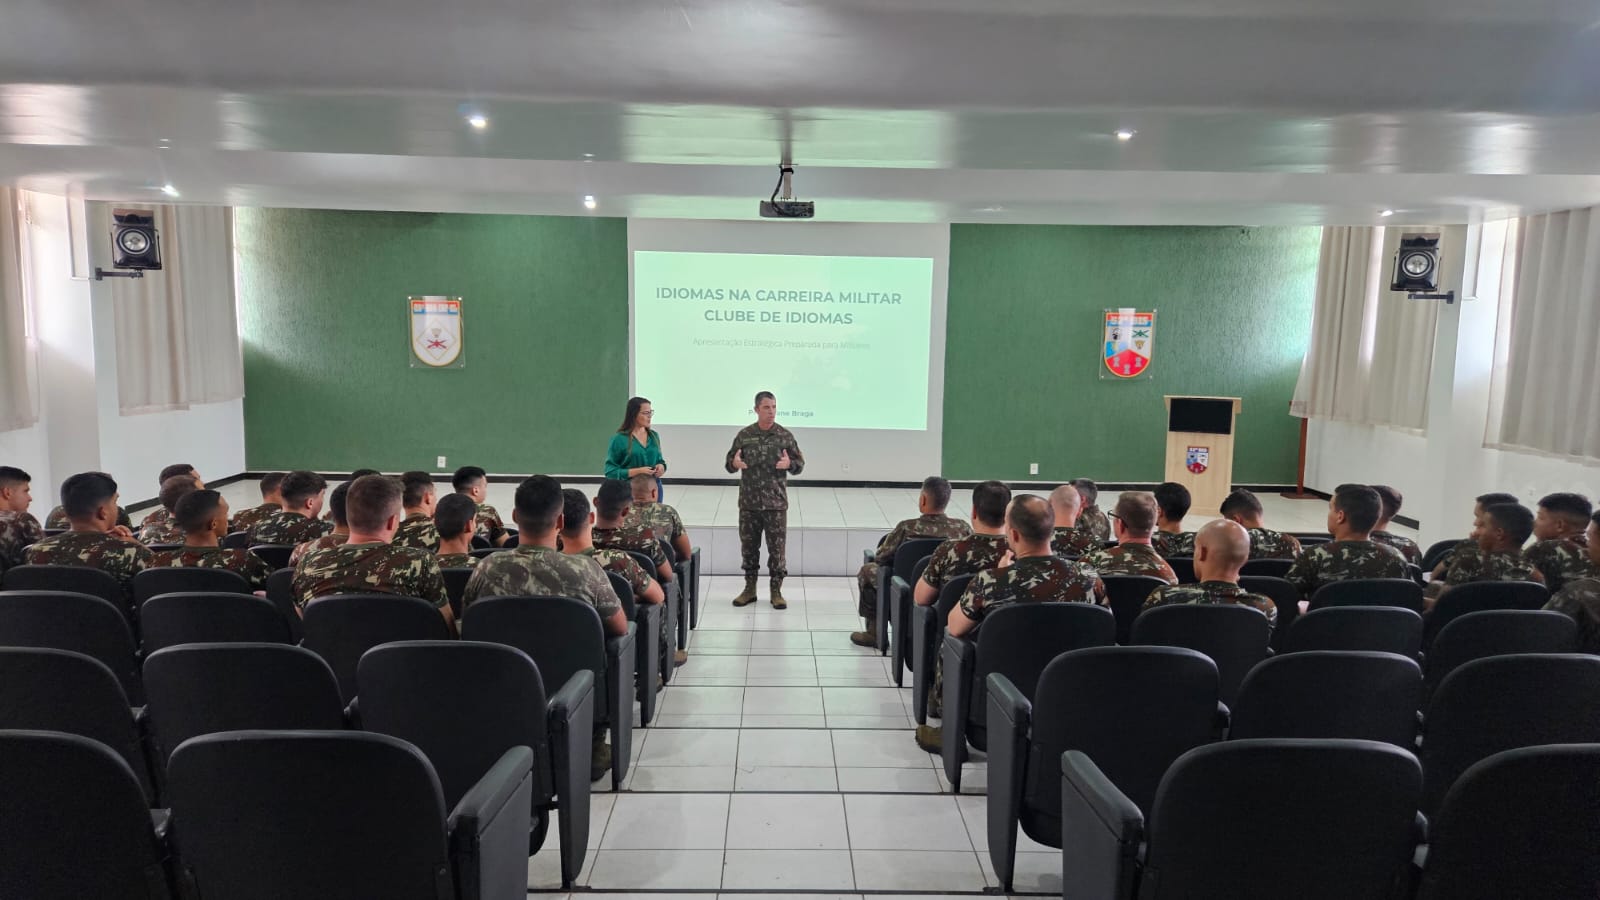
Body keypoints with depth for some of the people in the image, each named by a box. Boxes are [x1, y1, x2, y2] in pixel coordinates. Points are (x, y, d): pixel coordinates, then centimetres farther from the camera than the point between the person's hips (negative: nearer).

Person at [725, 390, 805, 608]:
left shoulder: (785, 435, 0)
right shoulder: (744, 435, 2)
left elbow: (800, 463, 4)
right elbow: (729, 463, 8)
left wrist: (789, 464, -17)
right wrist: (734, 463, -15)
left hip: (776, 503, -1)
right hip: (749, 503, 1)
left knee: (777, 548, 2)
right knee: (748, 546, 10)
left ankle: (776, 591, 15)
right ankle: (749, 589, 24)